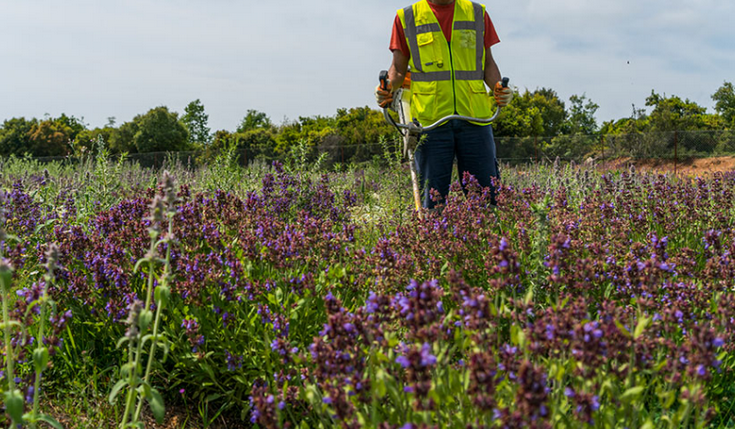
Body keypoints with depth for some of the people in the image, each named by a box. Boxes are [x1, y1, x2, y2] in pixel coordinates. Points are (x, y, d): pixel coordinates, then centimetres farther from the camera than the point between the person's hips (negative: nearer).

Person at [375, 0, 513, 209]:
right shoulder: (407, 18, 10)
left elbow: (488, 64, 16)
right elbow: (398, 68, 11)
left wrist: (498, 88, -3)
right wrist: (388, 88, -9)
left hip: (474, 119, 2)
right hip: (430, 119, -1)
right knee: (433, 197, -1)